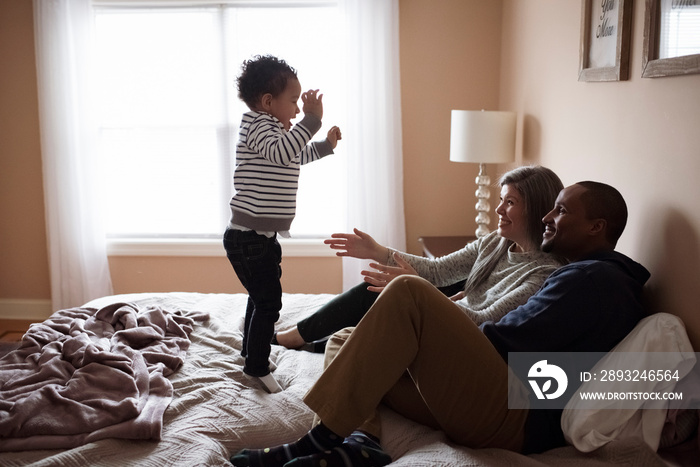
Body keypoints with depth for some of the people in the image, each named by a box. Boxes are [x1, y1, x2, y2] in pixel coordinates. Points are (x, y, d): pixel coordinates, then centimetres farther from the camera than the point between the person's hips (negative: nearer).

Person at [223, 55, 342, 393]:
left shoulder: (275, 129, 16)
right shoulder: (257, 124, -15)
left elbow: (298, 156, 34)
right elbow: (283, 152, -35)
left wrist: (326, 145, 26)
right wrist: (312, 119, -33)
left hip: (262, 237, 11)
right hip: (248, 238, -11)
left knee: (262, 297, 22)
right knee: (268, 301, -5)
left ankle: (251, 354, 39)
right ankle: (258, 368, 9)